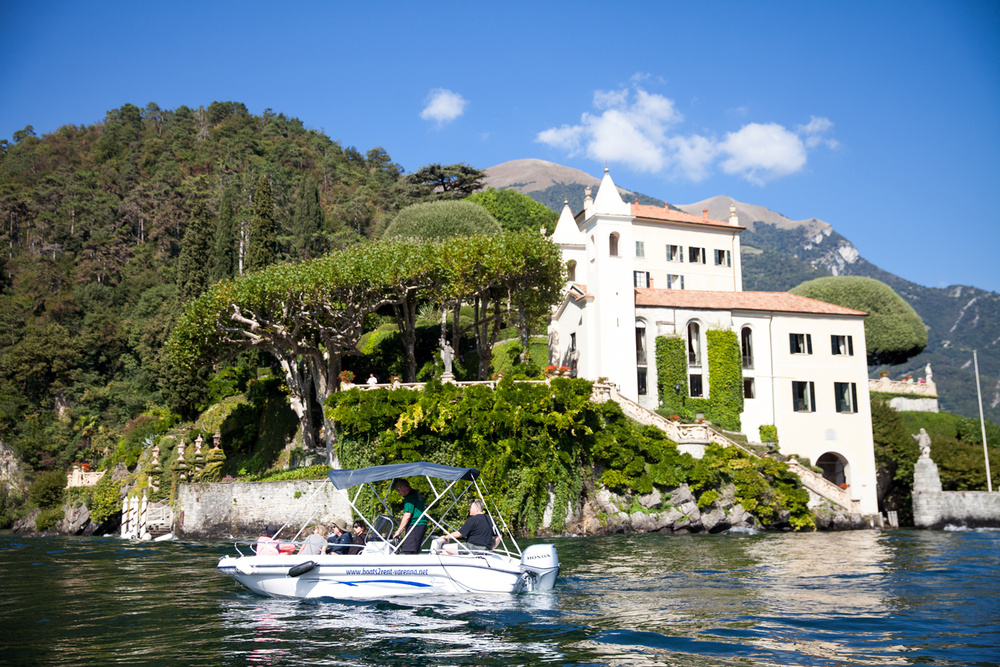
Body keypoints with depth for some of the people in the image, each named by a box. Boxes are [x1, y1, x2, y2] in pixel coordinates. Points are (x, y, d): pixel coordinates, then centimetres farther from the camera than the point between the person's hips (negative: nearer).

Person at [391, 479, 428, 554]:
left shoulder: (409, 497, -10)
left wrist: (399, 531, -11)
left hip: (414, 526, -10)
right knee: (415, 552, 10)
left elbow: (407, 516, -16)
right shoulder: (417, 495, 21)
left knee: (408, 553, -13)